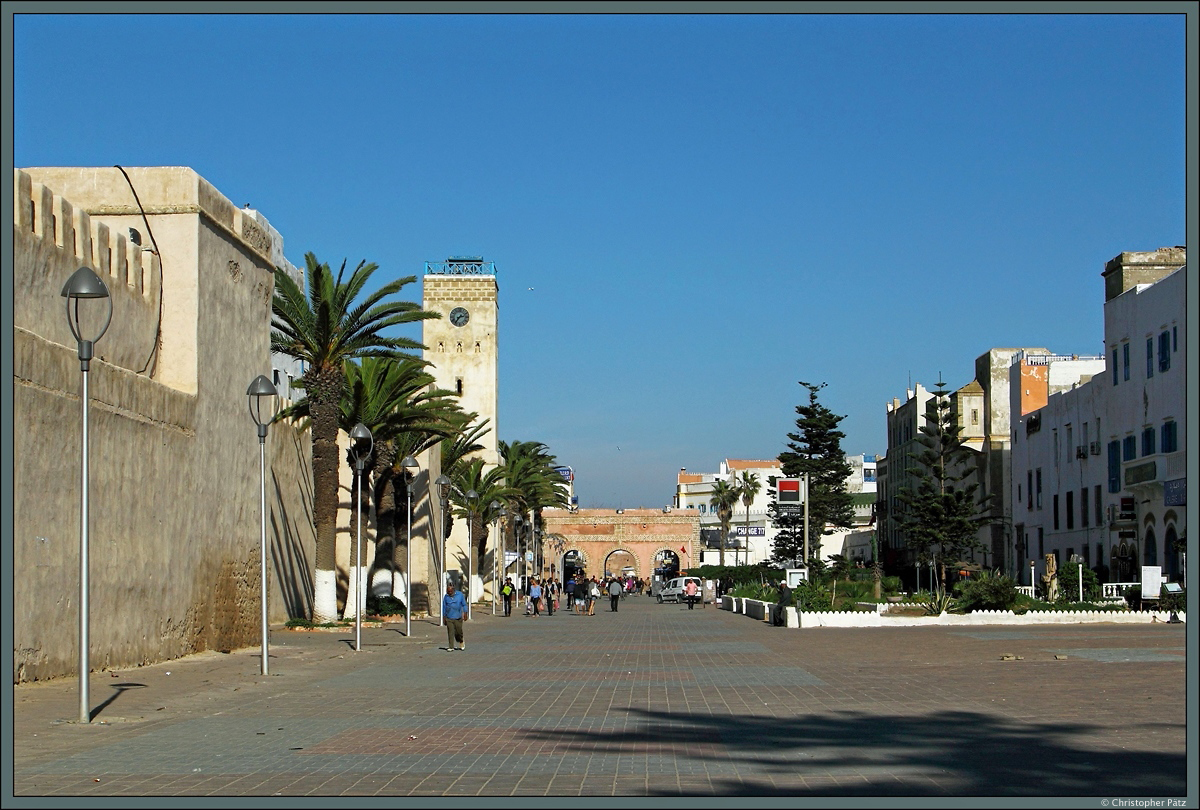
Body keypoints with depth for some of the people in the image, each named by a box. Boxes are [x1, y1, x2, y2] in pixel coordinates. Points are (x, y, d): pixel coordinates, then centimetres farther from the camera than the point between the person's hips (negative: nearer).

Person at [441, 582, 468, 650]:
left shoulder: (460, 595, -2)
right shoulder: (446, 597, -1)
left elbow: (464, 605, 6)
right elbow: (444, 607, 8)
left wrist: (465, 614, 1)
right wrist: (444, 617, 10)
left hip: (458, 618, 0)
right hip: (449, 618, 0)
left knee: (458, 632, 3)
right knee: (450, 632, -5)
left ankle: (461, 641, 33)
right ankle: (451, 647, 0)